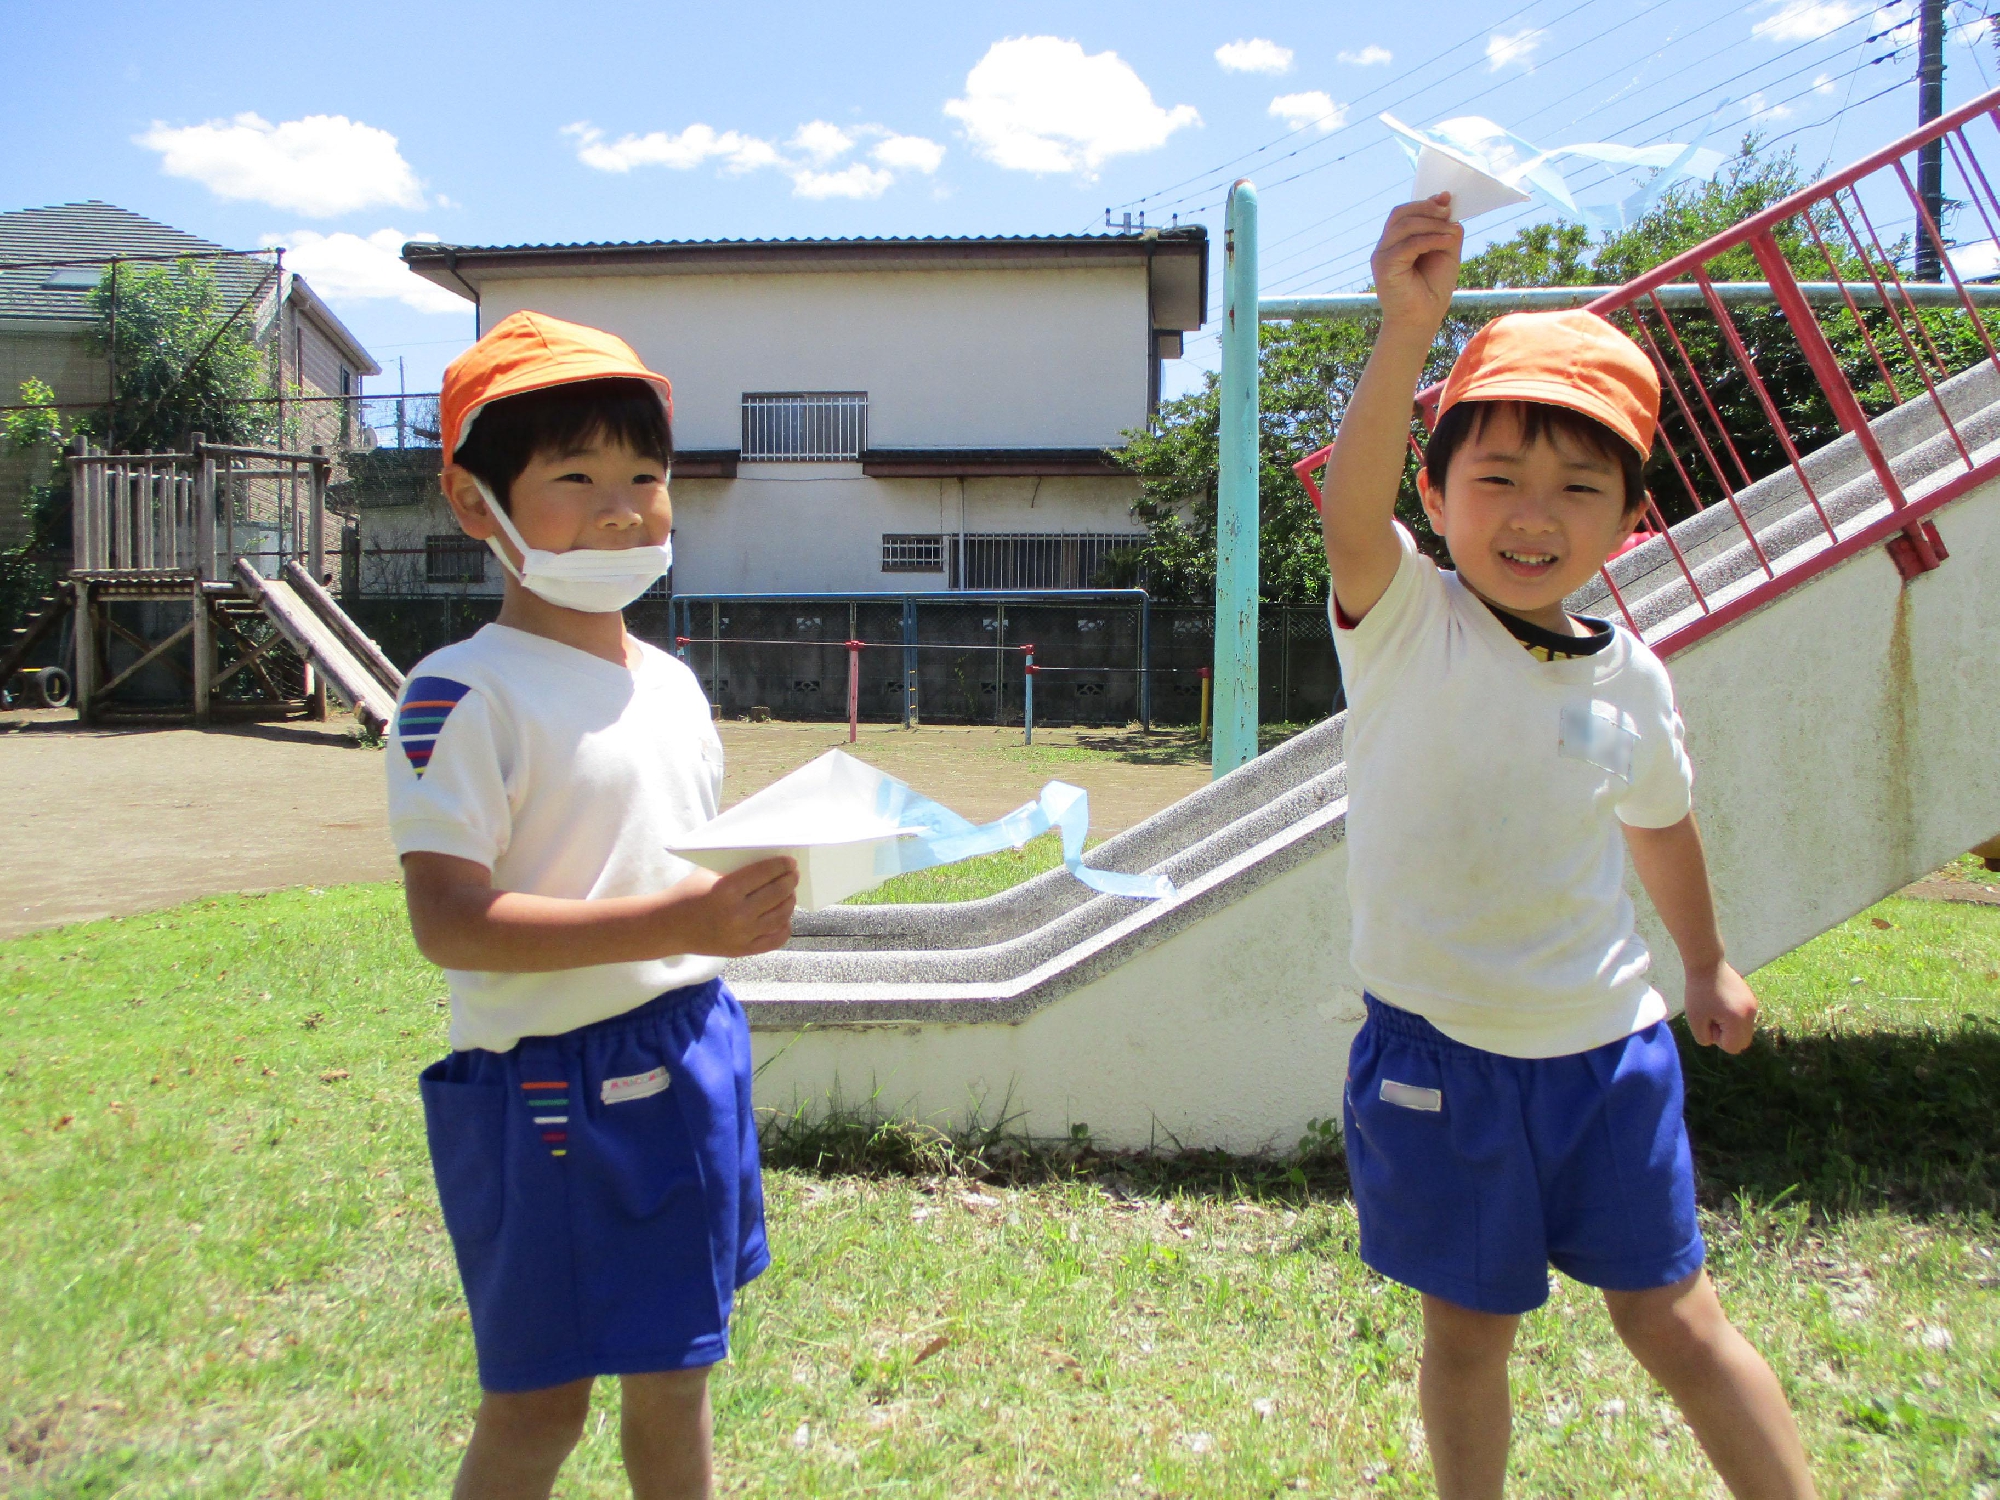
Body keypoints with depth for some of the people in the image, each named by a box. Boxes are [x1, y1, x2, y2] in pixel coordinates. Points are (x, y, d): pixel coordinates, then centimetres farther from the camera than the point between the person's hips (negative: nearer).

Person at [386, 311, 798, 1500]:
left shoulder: (673, 684, 10)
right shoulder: (469, 695, -15)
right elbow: (449, 922, -23)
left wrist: (752, 899, 2)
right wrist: (672, 923, -31)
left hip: (692, 1059, 7)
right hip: (550, 1084, -7)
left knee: (676, 1376, 20)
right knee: (540, 1400, 7)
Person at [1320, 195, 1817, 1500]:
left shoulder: (1632, 677, -1)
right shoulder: (1406, 624, -14)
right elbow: (1351, 505, -36)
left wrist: (1707, 963, 29)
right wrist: (1408, 330, -51)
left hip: (1607, 1047, 3)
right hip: (1442, 1054, -2)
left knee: (1672, 1314, 15)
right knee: (1470, 1330, 13)